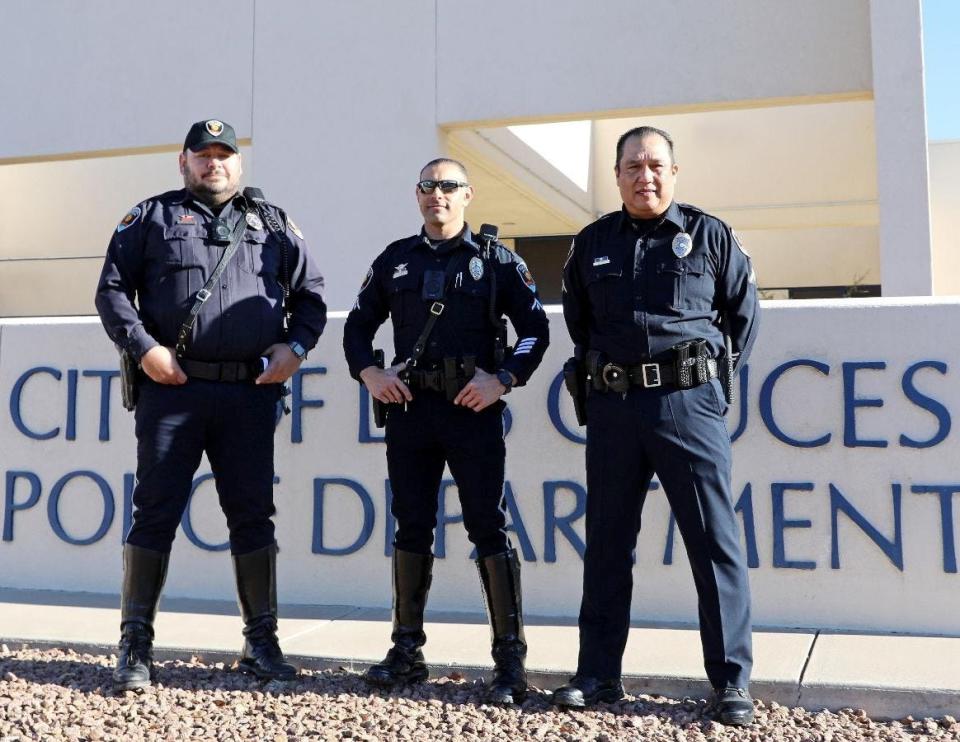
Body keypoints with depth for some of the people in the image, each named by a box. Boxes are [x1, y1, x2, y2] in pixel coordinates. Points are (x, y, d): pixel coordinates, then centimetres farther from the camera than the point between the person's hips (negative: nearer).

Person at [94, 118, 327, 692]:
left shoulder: (273, 224, 16)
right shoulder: (153, 217, 11)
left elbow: (312, 294, 17)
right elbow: (112, 288, 6)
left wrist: (295, 347, 0)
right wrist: (143, 347, -8)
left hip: (251, 394, 2)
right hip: (173, 388, -1)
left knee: (253, 515, 5)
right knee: (156, 512, 1)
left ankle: (262, 643, 15)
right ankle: (136, 646, 11)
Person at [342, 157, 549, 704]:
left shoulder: (495, 259, 3)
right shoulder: (396, 260, 13)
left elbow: (535, 328, 2)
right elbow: (358, 325, 19)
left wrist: (504, 379, -11)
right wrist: (369, 373, 2)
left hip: (474, 409, -4)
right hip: (409, 408, 4)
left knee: (489, 529, -4)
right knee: (411, 529, 9)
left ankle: (511, 660, 1)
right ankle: (408, 652, 20)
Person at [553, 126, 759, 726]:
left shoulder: (711, 236, 4)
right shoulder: (593, 243, 12)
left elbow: (744, 314, 12)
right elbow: (577, 318, 26)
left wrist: (721, 378, 8)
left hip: (688, 403, -3)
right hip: (612, 406, 3)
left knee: (715, 541, -1)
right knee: (607, 544, 8)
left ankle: (732, 680, 10)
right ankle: (599, 673, 19)